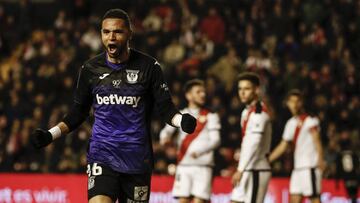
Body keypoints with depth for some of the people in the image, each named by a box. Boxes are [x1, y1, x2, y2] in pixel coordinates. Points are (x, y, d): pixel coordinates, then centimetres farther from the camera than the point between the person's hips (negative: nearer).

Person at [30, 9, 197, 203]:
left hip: (137, 157, 0)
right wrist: (50, 134, 4)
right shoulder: (91, 69, 5)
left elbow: (165, 107, 0)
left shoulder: (148, 66, -1)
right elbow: (78, 112, 15)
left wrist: (182, 120, -21)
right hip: (102, 155, 0)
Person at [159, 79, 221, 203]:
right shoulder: (180, 115, 13)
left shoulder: (210, 116, 4)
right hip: (183, 165, 3)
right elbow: (167, 130, 8)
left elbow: (215, 140, -6)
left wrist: (200, 151, -24)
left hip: (203, 166, -3)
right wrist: (164, 138, -18)